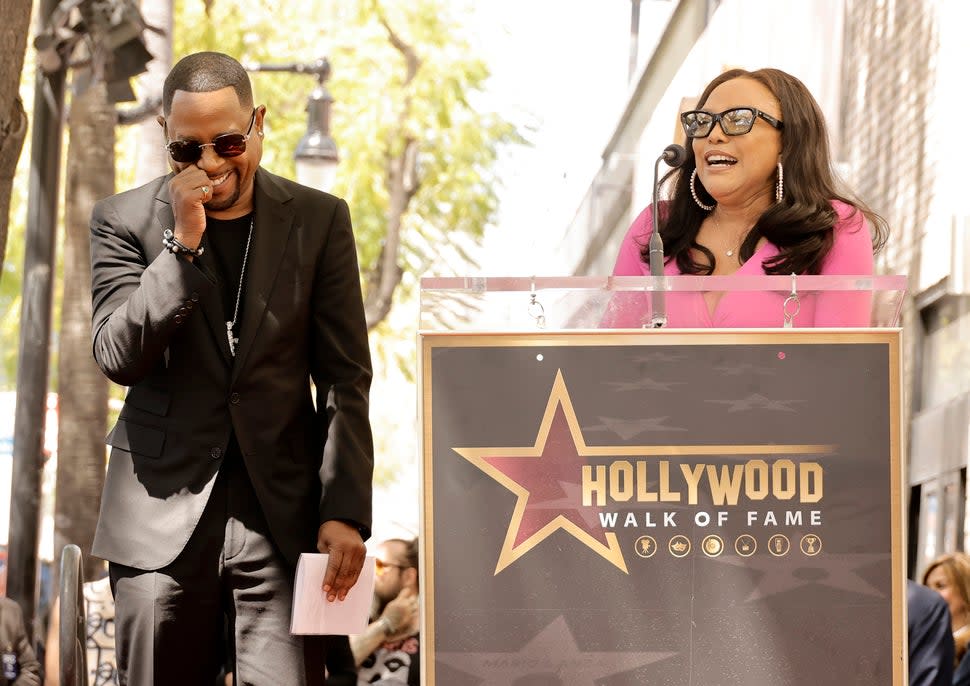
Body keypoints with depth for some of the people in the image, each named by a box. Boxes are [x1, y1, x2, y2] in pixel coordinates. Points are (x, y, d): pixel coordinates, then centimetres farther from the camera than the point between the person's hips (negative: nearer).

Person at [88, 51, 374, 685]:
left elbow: (345, 378, 4)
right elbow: (119, 359, -7)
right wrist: (183, 244, -16)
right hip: (162, 519, 0)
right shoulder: (126, 221, 3)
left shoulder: (318, 221, 5)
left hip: (282, 518, 0)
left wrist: (346, 511, -4)